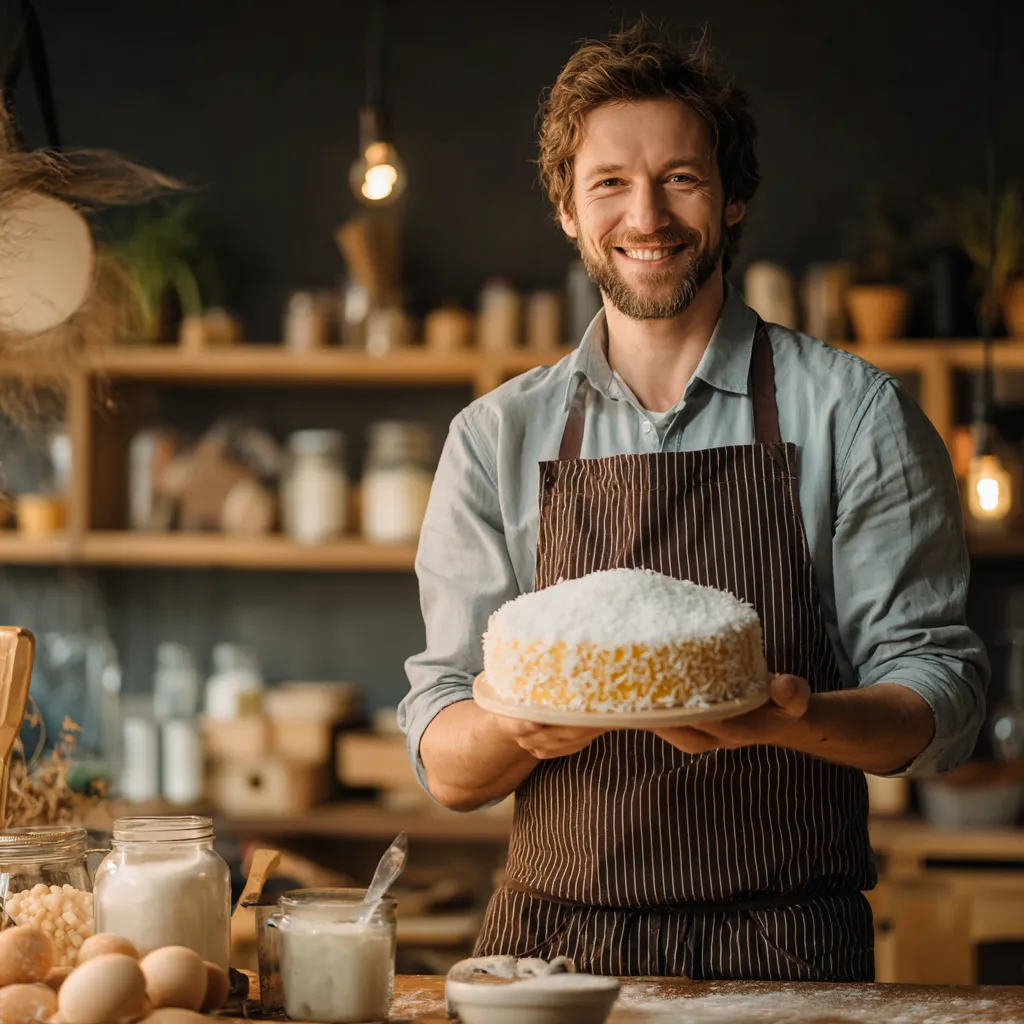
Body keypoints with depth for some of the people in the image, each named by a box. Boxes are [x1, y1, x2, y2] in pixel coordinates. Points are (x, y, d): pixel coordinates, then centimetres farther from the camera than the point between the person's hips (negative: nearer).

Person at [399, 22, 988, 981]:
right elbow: (447, 767, 8)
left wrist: (792, 719, -18)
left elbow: (938, 700, 2)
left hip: (788, 947, -1)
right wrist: (527, 723, -14)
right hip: (553, 940, 1)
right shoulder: (497, 438, 11)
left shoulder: (854, 414, 6)